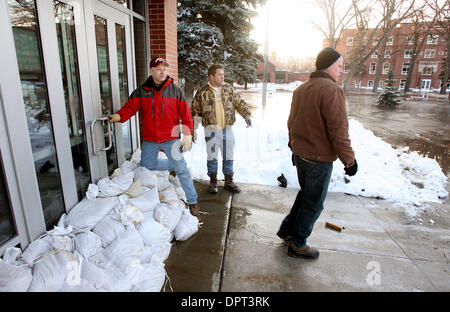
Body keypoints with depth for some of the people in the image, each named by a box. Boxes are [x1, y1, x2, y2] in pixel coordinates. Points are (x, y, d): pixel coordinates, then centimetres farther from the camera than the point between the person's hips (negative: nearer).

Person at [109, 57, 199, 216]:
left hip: (170, 139, -3)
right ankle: (174, 164, 35)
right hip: (149, 140, 3)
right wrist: (119, 116, -23)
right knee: (146, 166, 13)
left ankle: (192, 201, 12)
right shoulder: (141, 91, 3)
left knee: (181, 170, -3)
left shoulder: (175, 90, -1)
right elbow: (130, 107, -2)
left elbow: (185, 113, -2)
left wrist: (188, 134, -9)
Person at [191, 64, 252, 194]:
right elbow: (194, 112, 4)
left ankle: (228, 182, 25)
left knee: (228, 157, 10)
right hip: (212, 130, -3)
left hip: (227, 129, 3)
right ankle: (213, 182, 21)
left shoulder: (228, 88, 7)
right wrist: (193, 129, 1)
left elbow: (239, 103, 12)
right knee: (212, 157, 3)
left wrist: (246, 115, -3)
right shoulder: (202, 92, -2)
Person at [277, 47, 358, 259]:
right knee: (313, 203, 7)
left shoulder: (301, 89, 10)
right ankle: (297, 245, 21)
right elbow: (338, 130, -21)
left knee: (306, 193, 26)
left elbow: (291, 122, 17)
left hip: (300, 153, 9)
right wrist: (349, 159, -12)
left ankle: (286, 230, 35)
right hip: (319, 158, -8)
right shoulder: (331, 89, -17)